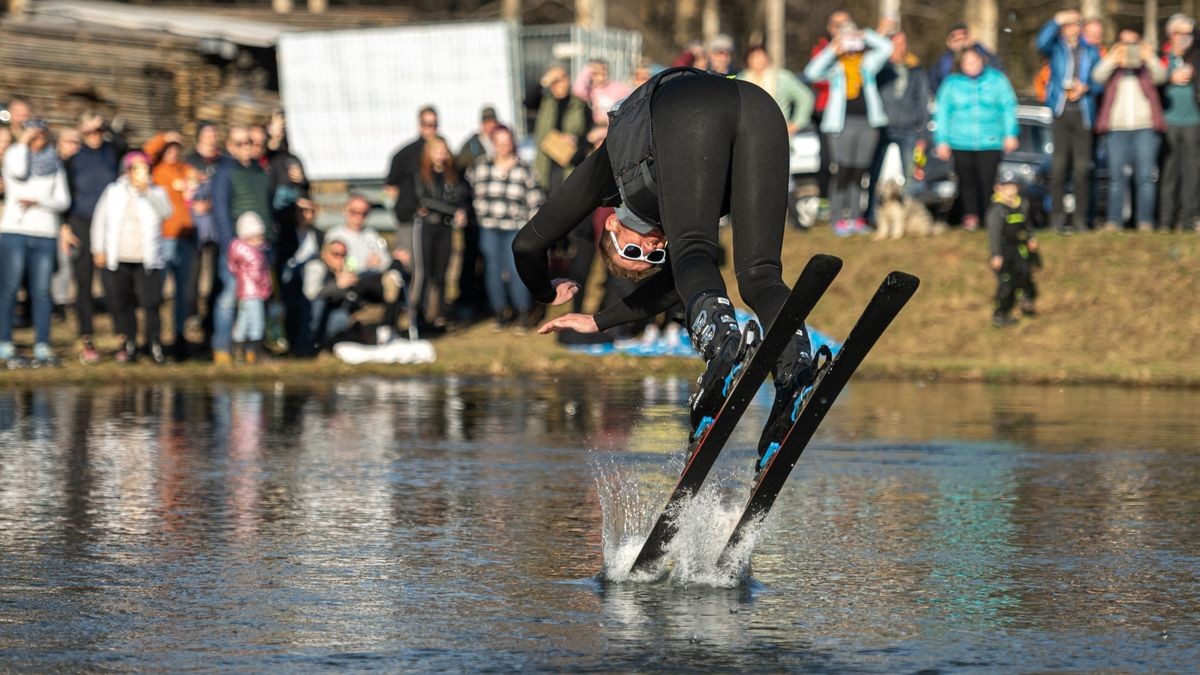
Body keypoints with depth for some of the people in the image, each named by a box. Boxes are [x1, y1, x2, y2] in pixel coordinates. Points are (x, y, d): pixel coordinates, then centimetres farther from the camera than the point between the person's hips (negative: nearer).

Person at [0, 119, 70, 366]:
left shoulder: (55, 164, 14)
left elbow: (63, 201, 8)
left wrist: (37, 201, -8)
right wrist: (23, 143, -5)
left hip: (45, 235, 2)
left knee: (41, 292, -2)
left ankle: (42, 347, -1)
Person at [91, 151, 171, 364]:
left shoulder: (156, 193, 6)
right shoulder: (114, 192, 9)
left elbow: (165, 211, -14)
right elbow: (100, 220, 11)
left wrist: (146, 191, -21)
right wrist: (98, 249, 5)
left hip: (147, 261, -2)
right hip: (117, 260, 2)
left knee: (150, 303, -12)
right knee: (121, 305, 2)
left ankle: (155, 346, -3)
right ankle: (128, 346, 11)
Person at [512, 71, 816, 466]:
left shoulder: (613, 170, 36)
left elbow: (528, 244, 41)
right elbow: (677, 282, 54)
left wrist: (545, 294, 61)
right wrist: (599, 322, 65)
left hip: (688, 106, -4)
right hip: (761, 108, 4)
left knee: (692, 255, -15)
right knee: (758, 275, -2)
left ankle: (721, 342, -46)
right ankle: (795, 363, -32)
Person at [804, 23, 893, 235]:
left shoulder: (868, 62, 13)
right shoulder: (834, 65, 4)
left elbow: (886, 47, 6)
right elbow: (812, 72, -11)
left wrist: (865, 35, 4)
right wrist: (832, 50, -11)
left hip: (867, 122, 3)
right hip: (842, 124, -3)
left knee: (860, 172, 7)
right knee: (842, 171, -6)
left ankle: (855, 217, 12)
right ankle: (838, 219, -1)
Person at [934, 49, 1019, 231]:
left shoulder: (996, 80, 5)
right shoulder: (952, 84, 6)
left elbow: (1008, 108, 8)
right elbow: (942, 113, 8)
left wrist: (1010, 134, 2)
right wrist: (942, 140, 4)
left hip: (990, 142, -1)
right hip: (961, 144, 1)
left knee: (988, 180, -10)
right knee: (967, 180, 0)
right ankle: (970, 217, 11)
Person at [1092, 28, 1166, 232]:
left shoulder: (1147, 65, 16)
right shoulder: (1111, 65, 17)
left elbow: (1161, 76, -3)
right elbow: (1098, 77, -3)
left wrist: (1149, 58, -19)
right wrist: (1113, 59, -16)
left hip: (1145, 126, -1)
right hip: (1116, 127, 1)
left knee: (1145, 176, -5)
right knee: (1116, 177, 0)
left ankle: (1145, 221, -4)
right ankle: (1114, 220, 0)